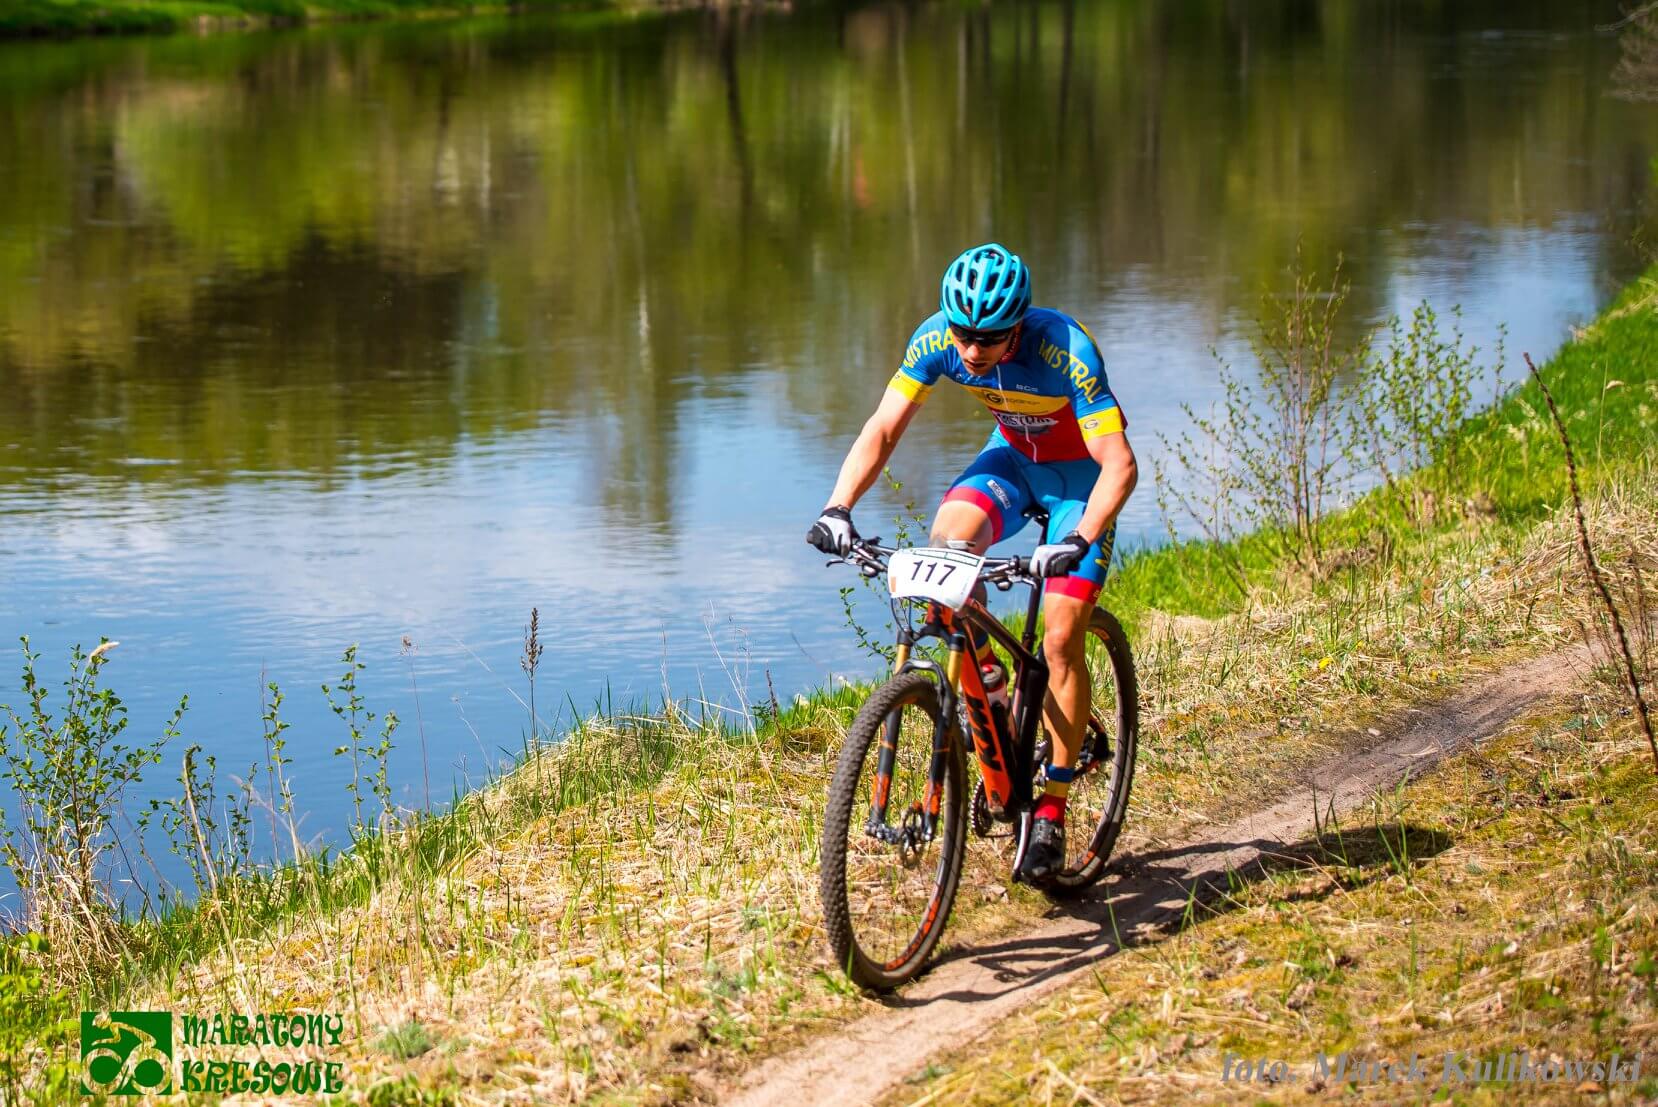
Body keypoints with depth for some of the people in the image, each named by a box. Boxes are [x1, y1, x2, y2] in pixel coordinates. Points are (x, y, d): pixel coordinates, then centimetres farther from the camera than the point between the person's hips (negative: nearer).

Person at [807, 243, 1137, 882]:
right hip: (1014, 457, 4)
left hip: (1081, 473, -4)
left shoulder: (1065, 351, -35)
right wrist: (838, 508, -36)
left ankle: (1053, 809, -2)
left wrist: (1079, 542, -51)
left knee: (1061, 639, -13)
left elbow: (1120, 464, -36)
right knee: (948, 539, -28)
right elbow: (883, 429, -20)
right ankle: (985, 674, -2)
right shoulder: (937, 339, -23)